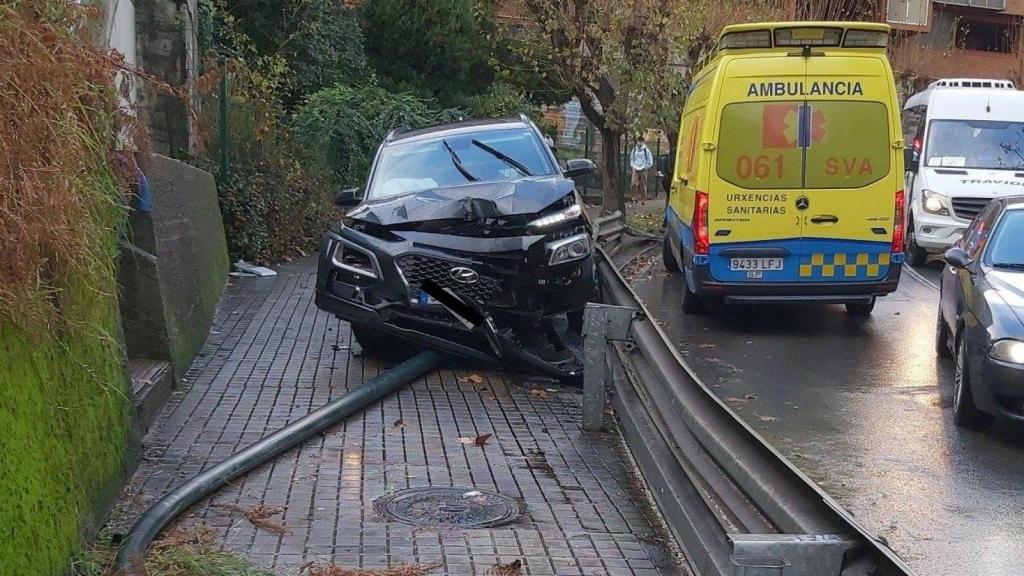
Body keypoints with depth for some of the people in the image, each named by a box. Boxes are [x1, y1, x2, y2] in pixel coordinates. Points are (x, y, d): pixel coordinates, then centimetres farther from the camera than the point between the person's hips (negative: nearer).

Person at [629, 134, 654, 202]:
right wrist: (632, 166, 10)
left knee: (643, 185, 1)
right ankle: (635, 196, -2)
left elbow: (650, 160, 4)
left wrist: (646, 167, -1)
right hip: (635, 170, 2)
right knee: (634, 183, -12)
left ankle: (643, 198, 10)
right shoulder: (634, 150, 8)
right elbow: (631, 158, 21)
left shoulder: (646, 150, -2)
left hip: (643, 170, -2)